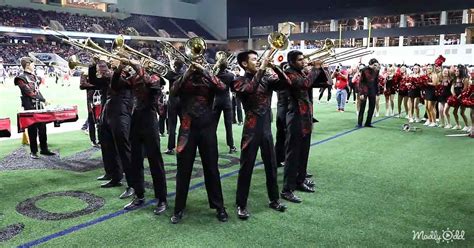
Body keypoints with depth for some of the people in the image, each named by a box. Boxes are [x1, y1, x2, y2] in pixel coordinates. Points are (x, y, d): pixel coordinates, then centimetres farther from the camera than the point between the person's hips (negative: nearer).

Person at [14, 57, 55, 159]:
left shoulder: (34, 76, 14)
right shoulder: (21, 78, -9)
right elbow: (29, 92, -16)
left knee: (42, 128, 9)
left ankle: (44, 149, 20)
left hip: (39, 106, 7)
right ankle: (33, 152, 10)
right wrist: (43, 100, -16)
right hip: (30, 107, -7)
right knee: (32, 130, 0)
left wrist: (42, 100, 7)